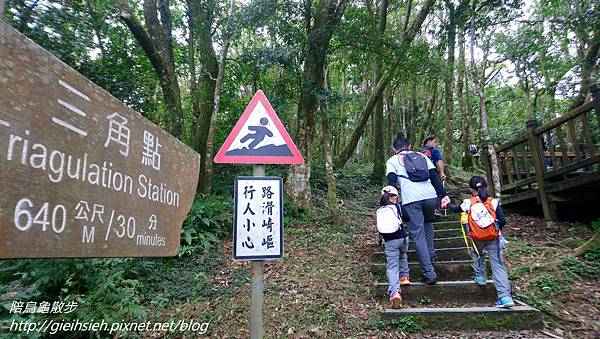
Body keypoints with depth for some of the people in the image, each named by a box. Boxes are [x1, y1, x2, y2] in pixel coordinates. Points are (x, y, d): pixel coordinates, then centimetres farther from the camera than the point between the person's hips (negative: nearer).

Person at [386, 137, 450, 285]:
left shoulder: (392, 160, 18)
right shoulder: (422, 156, 26)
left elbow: (392, 181, 2)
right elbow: (434, 176, 17)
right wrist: (443, 195, 13)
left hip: (410, 199, -3)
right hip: (430, 196, 3)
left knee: (418, 235, 1)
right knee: (427, 221, 33)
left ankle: (429, 274, -2)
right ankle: (430, 252, 28)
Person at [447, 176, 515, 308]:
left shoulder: (468, 203, -3)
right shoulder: (493, 202, -1)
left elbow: (456, 209, 16)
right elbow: (502, 221, -5)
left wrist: (448, 204, 37)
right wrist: (497, 229, 16)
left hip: (477, 239, 0)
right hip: (493, 238, 0)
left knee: (477, 253, 34)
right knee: (498, 265, 1)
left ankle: (480, 276, 37)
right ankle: (505, 296, -5)